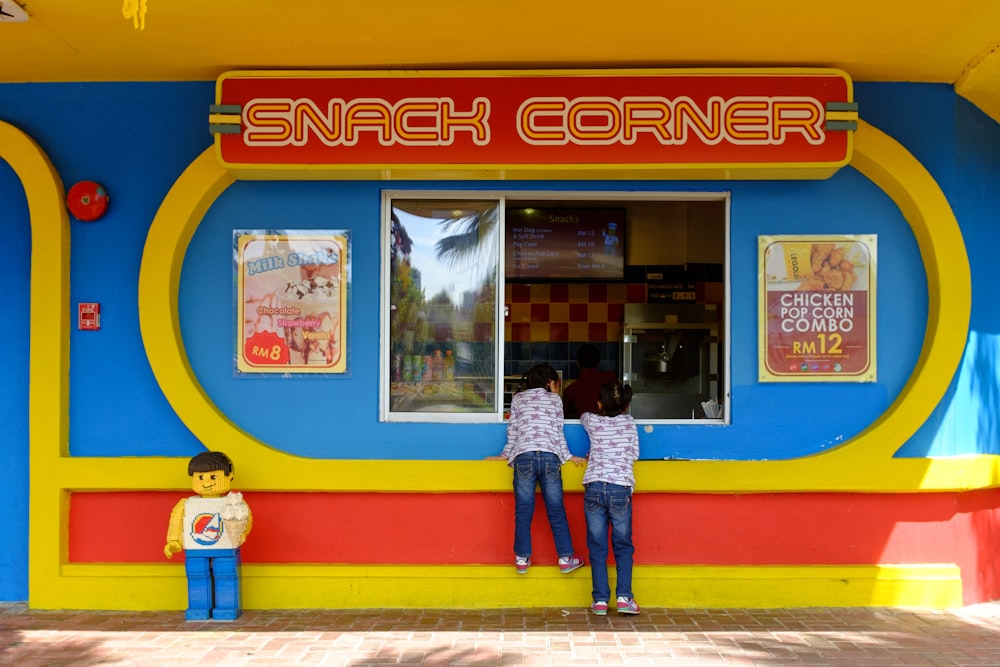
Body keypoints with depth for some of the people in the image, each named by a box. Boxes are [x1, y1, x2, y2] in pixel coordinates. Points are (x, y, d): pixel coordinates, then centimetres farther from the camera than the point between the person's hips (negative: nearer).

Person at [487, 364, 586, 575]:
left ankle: (522, 558, 5)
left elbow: (512, 430, 15)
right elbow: (558, 431, 12)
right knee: (556, 510, 4)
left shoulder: (518, 398, 19)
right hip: (550, 455, 0)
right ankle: (566, 558, 7)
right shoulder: (555, 399, 17)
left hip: (523, 455, 1)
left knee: (523, 511, 4)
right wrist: (567, 456, 19)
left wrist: (505, 455, 23)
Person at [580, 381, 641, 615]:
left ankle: (600, 600, 3)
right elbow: (635, 455, 10)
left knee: (597, 547, 5)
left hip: (594, 487, 1)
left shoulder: (592, 421, 8)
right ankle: (624, 597, -1)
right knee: (623, 545, 9)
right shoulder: (629, 422, 6)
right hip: (620, 488, -1)